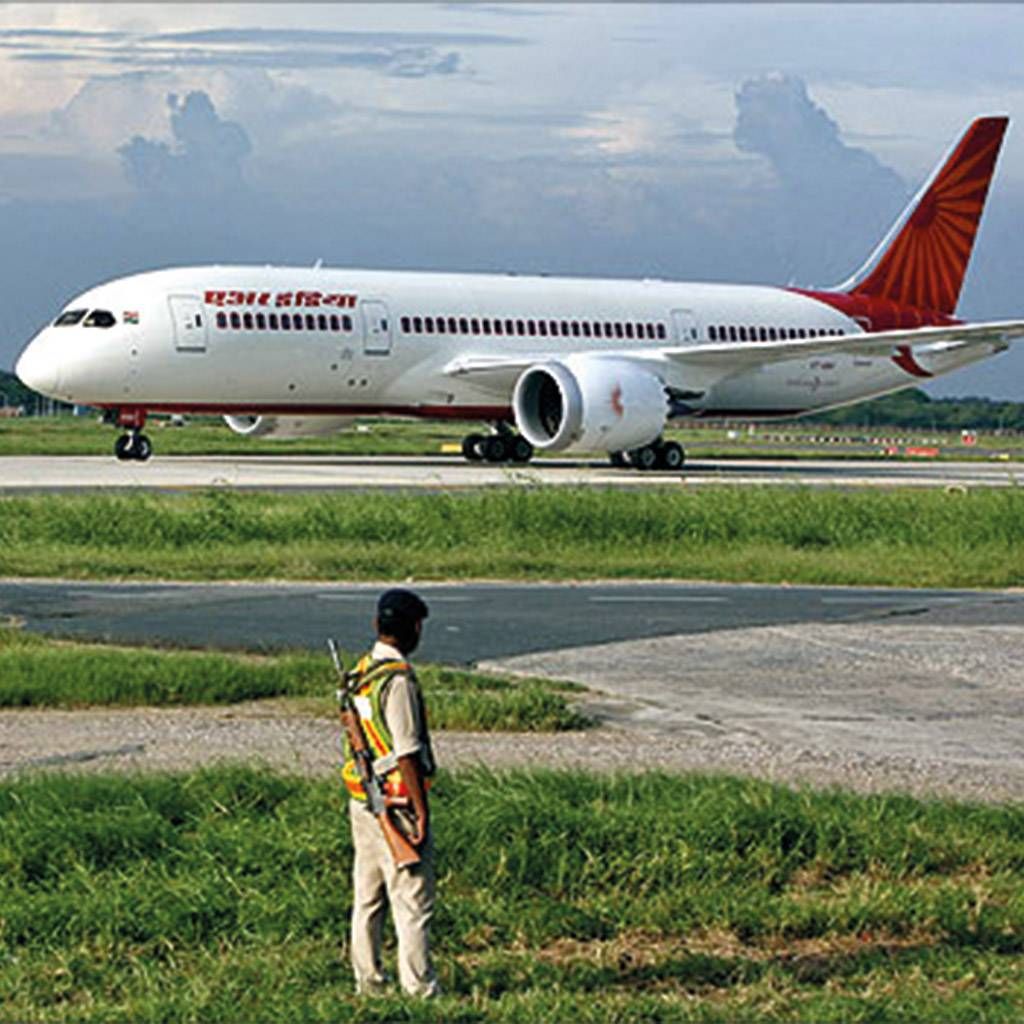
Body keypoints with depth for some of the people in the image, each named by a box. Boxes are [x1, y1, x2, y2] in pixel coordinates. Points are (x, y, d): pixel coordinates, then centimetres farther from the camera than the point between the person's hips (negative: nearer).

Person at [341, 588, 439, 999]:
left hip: (361, 802, 9)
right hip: (395, 805, -9)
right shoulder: (399, 679, -18)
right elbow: (406, 753, -20)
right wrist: (421, 810, -15)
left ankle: (368, 984, 19)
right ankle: (419, 989, -2)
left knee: (367, 898, 13)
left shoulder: (361, 673, 10)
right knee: (412, 902, -4)